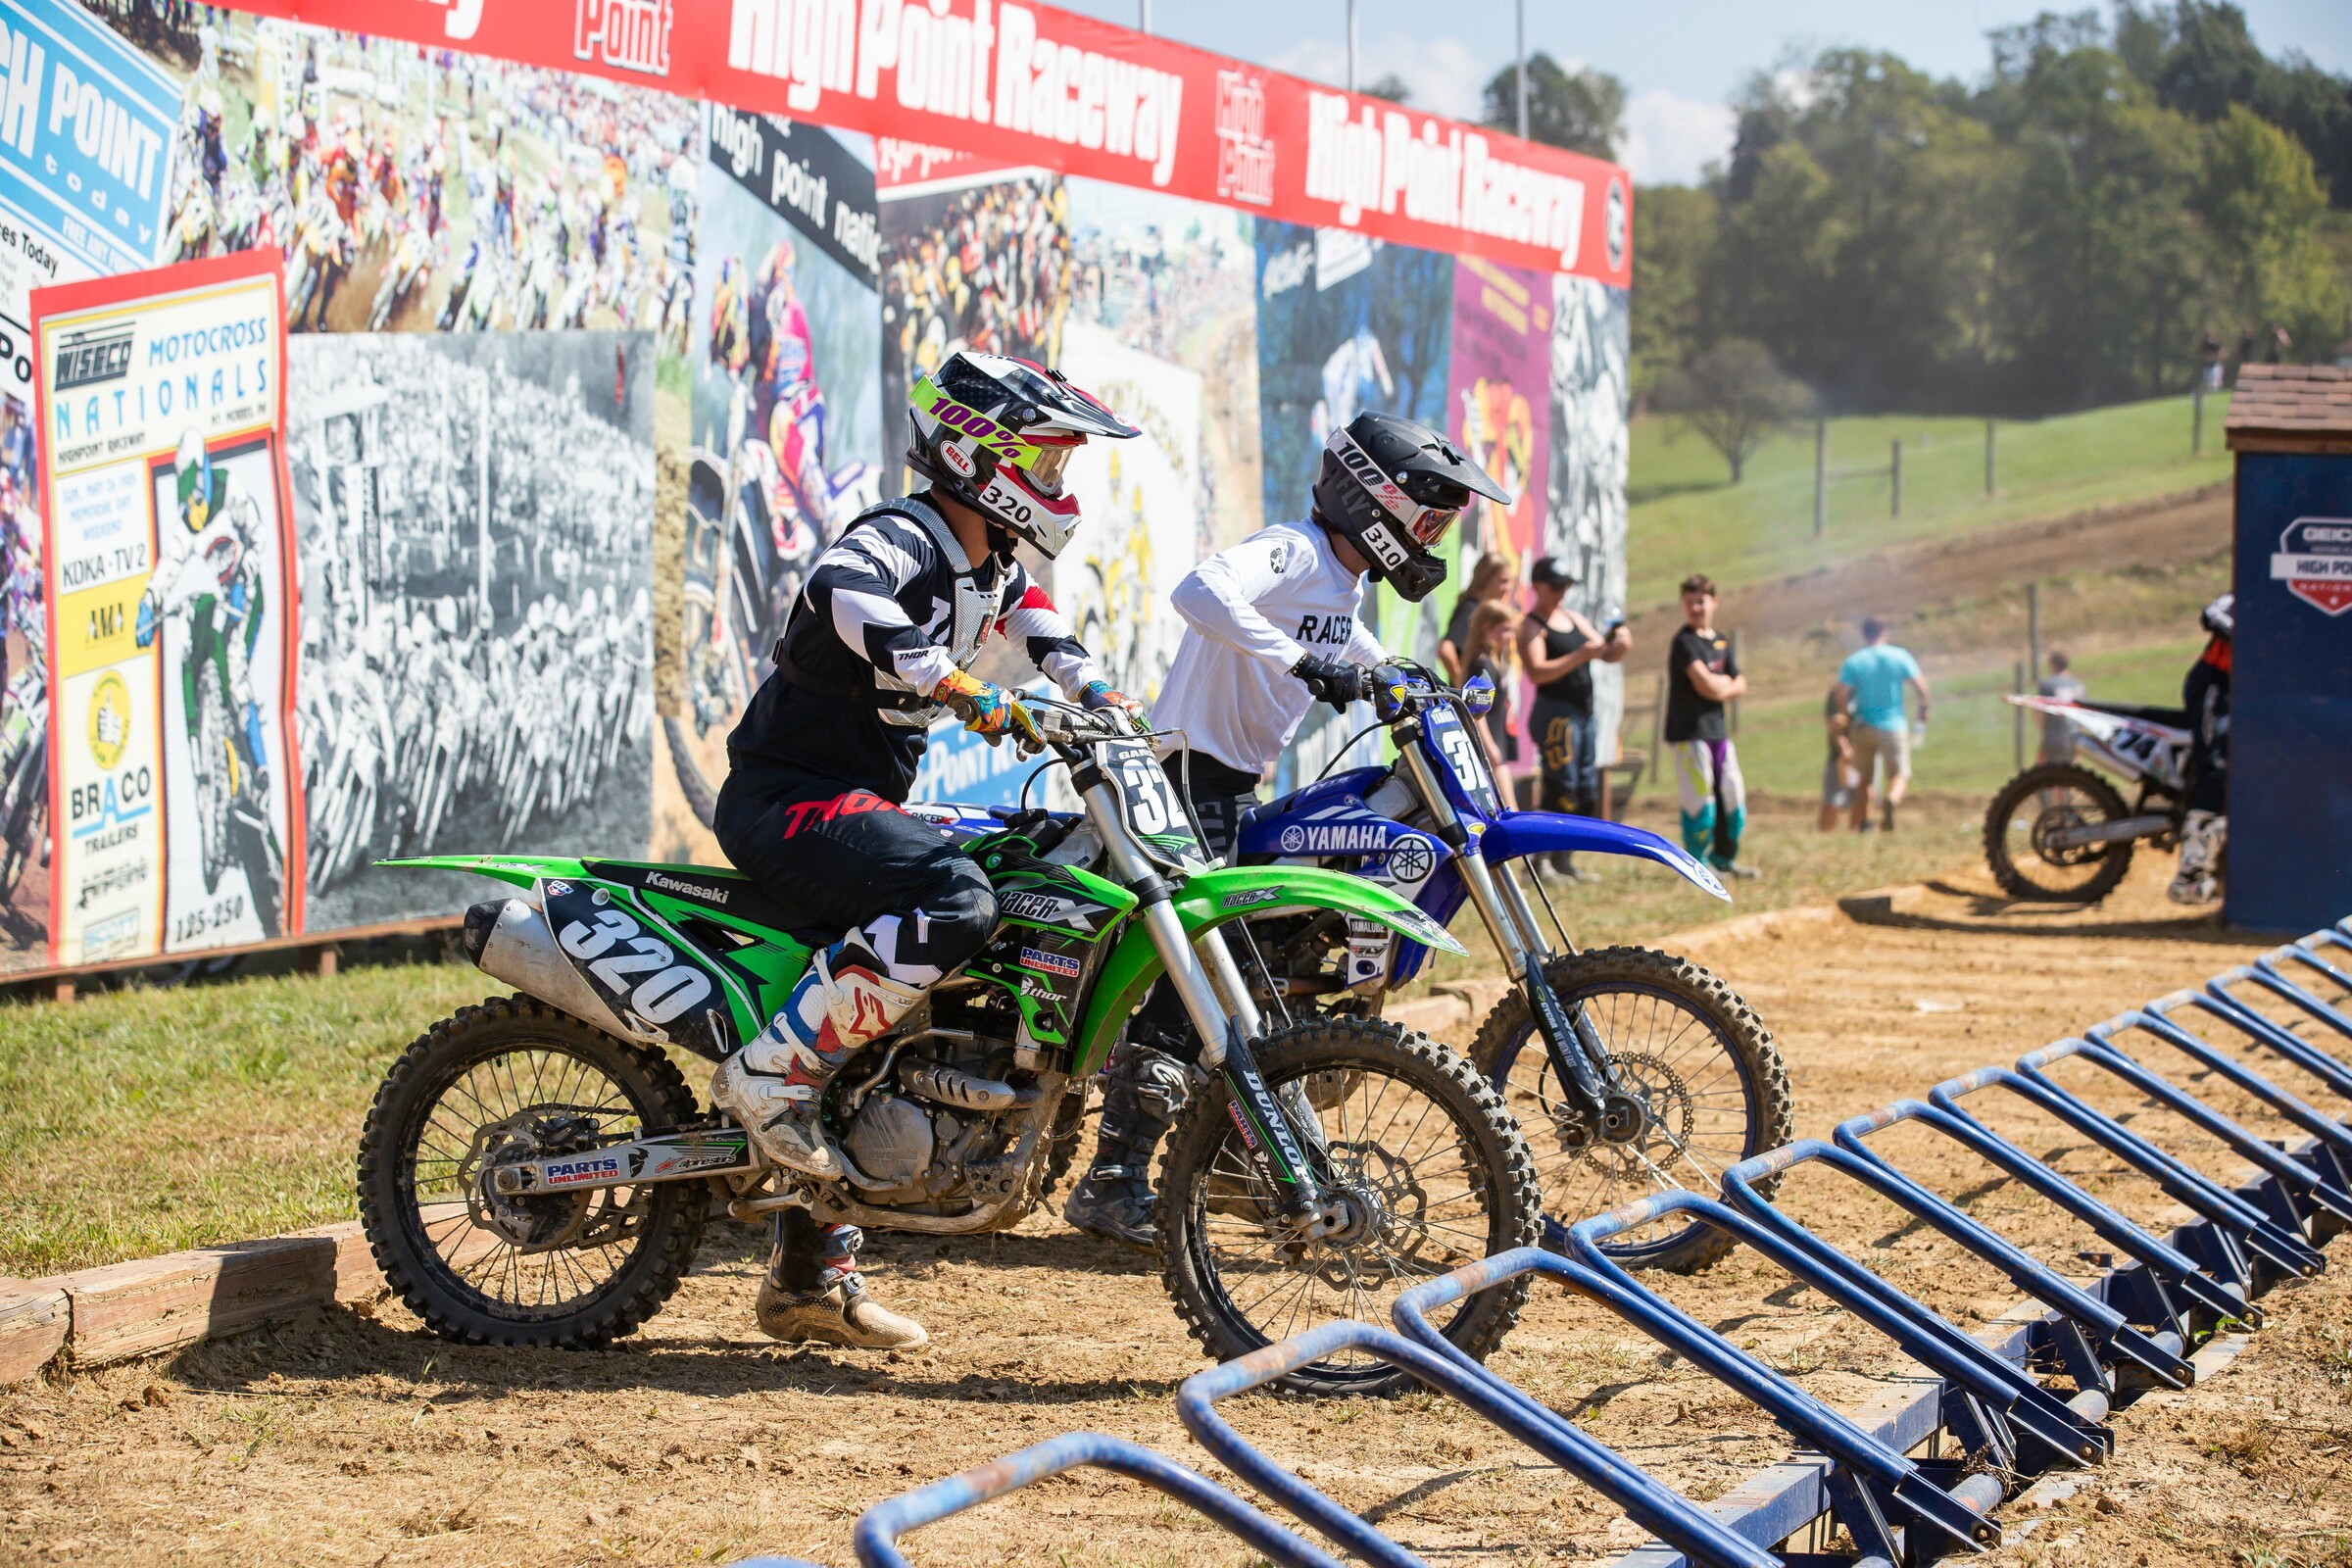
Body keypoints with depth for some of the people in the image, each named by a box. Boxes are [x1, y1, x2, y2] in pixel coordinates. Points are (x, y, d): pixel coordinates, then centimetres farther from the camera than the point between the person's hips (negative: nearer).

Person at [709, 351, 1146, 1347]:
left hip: (853, 802, 10)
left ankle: (811, 1277, 21)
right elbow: (842, 593, -41)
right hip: (789, 798, -10)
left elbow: (1027, 606, 32)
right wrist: (966, 692, -47)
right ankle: (770, 1069, -22)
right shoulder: (899, 539, -18)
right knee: (952, 901, -33)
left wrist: (1096, 693, 14)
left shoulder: (984, 562, 11)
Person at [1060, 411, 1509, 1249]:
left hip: (1241, 787, 10)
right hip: (1194, 774, -10)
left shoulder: (1343, 585, 16)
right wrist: (1303, 661, -40)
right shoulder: (1293, 553, -15)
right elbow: (1201, 590, -37)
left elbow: (1367, 663, 38)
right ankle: (1113, 1182, -17)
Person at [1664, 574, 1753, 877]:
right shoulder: (1684, 642, -10)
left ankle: (1723, 857, 26)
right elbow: (1705, 685, -20)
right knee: (1700, 801, -8)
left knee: (1733, 796, 11)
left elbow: (1740, 686, 13)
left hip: (1718, 730, 8)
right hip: (1689, 732, -8)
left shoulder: (1721, 641, 14)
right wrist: (1726, 681, 0)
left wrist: (1720, 688, -6)